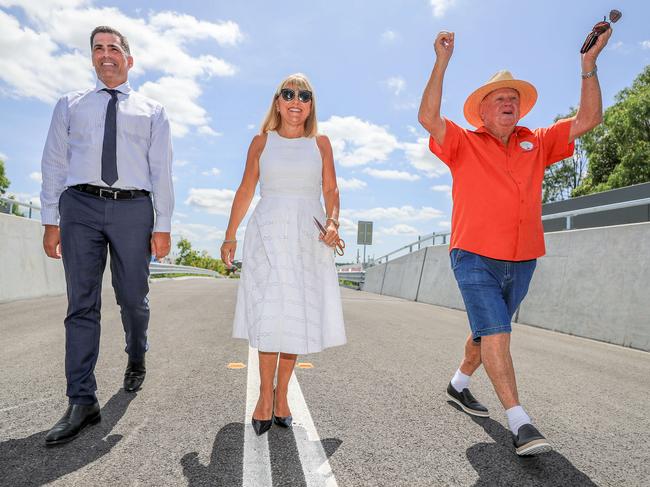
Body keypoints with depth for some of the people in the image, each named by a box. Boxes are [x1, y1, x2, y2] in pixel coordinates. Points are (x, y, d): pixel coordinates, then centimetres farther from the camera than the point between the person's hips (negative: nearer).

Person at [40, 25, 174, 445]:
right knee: (82, 304, -3)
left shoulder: (152, 111, 14)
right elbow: (54, 162, 12)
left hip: (133, 208, -1)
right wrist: (51, 221, 3)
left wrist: (162, 225, -4)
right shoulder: (70, 105, 18)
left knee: (134, 298, 6)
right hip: (81, 206, 1)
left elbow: (161, 170, 5)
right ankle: (82, 402, 2)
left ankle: (136, 360, 34)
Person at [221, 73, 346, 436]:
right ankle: (265, 395, 3)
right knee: (271, 313, -10)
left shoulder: (320, 143, 11)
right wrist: (231, 236, 5)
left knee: (299, 314, 0)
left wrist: (333, 222, -14)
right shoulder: (262, 141, 10)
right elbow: (246, 191, 9)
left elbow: (331, 189, 5)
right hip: (268, 233, -1)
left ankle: (282, 394, 14)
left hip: (309, 237, 1)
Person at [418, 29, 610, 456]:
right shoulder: (465, 144, 0)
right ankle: (520, 423, -10)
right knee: (496, 333, -14)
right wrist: (442, 63, -17)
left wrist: (589, 64, 0)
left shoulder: (536, 144, 12)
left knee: (488, 332, 18)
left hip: (522, 261, 5)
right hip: (475, 259, -5)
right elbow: (428, 117, -14)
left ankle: (460, 383, 39)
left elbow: (588, 119, 8)